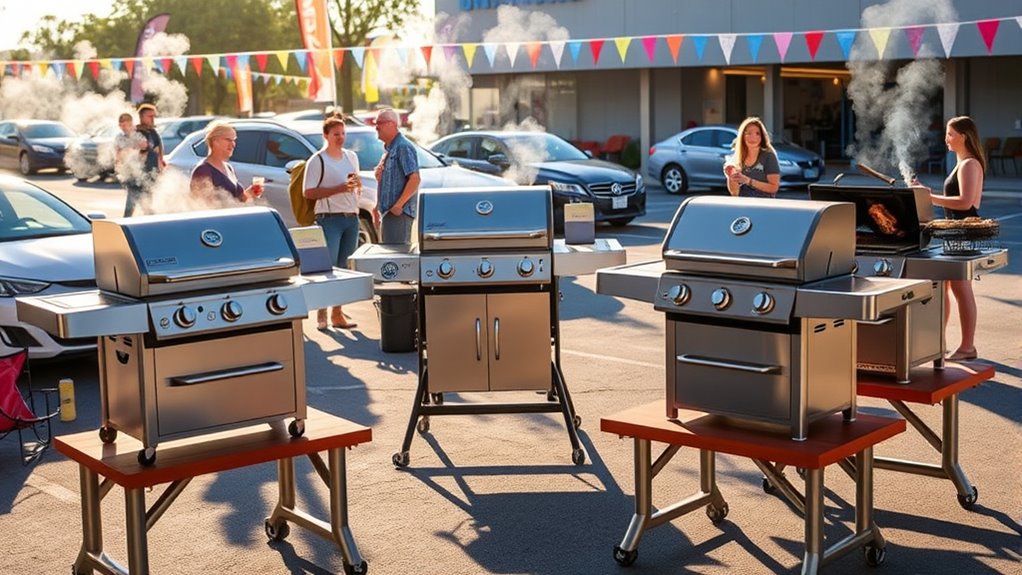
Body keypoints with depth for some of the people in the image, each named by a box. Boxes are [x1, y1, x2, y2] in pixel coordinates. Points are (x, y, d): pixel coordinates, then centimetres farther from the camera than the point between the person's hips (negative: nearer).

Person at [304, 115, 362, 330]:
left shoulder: (352, 157, 15)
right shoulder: (317, 161, -5)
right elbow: (308, 192, -11)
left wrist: (357, 184, 2)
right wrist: (339, 189, -17)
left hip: (351, 217, 6)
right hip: (329, 218, -6)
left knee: (344, 267, 8)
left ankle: (337, 312, 13)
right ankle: (321, 312, -3)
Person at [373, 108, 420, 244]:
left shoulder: (403, 147, -11)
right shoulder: (389, 149, 19)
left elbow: (415, 179, -20)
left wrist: (398, 205, -22)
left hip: (398, 212, -10)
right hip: (387, 212, 10)